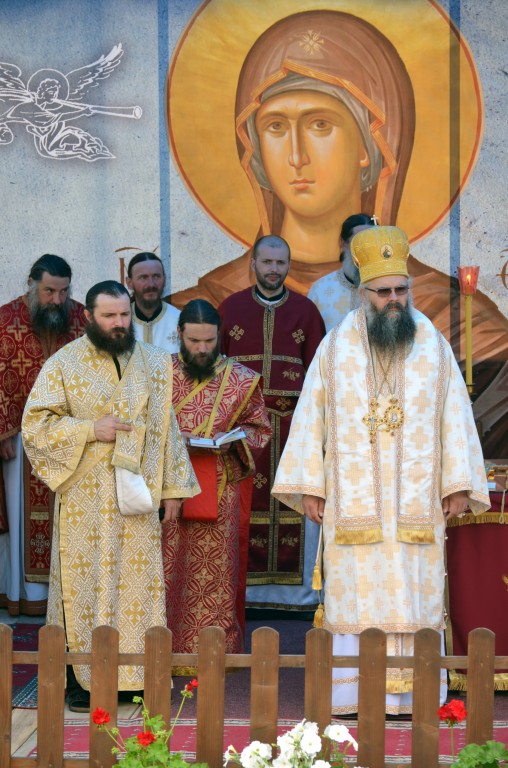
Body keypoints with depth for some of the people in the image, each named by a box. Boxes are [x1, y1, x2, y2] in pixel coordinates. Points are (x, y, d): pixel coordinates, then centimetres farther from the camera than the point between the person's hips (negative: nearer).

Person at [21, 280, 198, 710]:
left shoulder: (155, 363, 8)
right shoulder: (64, 364, -1)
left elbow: (167, 427, 10)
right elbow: (35, 424, -4)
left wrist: (172, 487, 5)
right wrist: (90, 429, -14)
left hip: (138, 497, 3)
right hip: (85, 499, -2)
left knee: (139, 582, 4)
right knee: (85, 584, 0)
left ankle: (137, 675, 11)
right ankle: (83, 679, 7)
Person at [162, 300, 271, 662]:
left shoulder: (241, 380, 2)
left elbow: (260, 428, 9)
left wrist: (233, 440, -11)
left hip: (219, 493, 0)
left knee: (215, 575, 1)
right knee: (166, 573, 2)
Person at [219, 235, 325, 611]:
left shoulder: (306, 310, 8)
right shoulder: (231, 308, 8)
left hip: (292, 421, 0)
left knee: (293, 504, -2)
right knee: (245, 503, -2)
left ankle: (294, 587, 4)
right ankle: (244, 588, 4)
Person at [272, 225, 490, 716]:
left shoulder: (433, 345, 6)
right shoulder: (336, 347, 4)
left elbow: (455, 414, 4)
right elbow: (311, 415, 3)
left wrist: (457, 484, -2)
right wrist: (309, 486, -1)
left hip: (416, 500, 1)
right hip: (354, 501, 0)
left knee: (414, 594, 1)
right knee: (356, 593, -1)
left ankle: (411, 693, 6)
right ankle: (354, 693, 4)